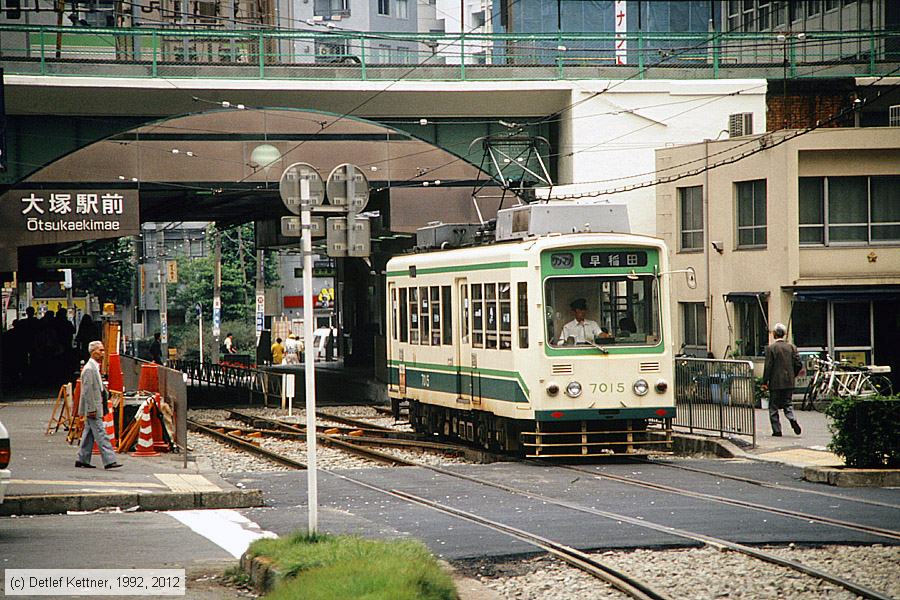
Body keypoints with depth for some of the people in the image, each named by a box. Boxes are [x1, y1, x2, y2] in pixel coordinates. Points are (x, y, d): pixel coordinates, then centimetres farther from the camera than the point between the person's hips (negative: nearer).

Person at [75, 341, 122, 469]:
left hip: (94, 408, 10)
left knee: (89, 434, 13)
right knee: (101, 435, -11)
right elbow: (87, 390, -20)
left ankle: (82, 460, 17)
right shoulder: (89, 369, -17)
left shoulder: (95, 367, 16)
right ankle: (109, 460, -13)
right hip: (92, 408, -10)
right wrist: (92, 409, -22)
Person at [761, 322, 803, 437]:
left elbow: (768, 366, -12)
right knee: (787, 404, 14)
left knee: (773, 407, 6)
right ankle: (793, 420, -13)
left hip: (775, 382, -4)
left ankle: (777, 430, 4)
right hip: (789, 382, 4)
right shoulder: (792, 347, 3)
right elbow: (798, 364, 2)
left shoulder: (770, 348, -10)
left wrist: (765, 382, -6)